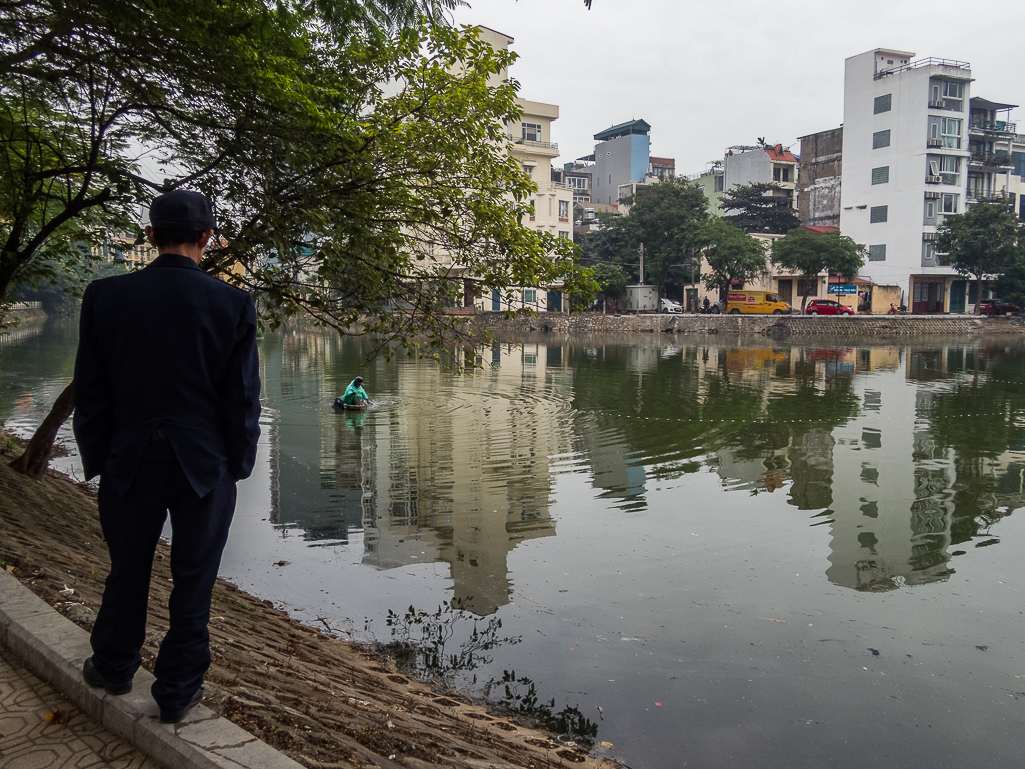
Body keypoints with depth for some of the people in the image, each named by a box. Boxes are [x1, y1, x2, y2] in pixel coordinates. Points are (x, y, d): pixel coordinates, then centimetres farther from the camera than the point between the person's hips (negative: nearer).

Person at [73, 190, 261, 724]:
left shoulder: (104, 296, -6)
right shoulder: (233, 304, -11)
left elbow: (90, 394, -1)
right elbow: (242, 399, -8)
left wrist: (98, 460, 10)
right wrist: (237, 465, 4)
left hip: (130, 463, 2)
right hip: (205, 465, -2)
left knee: (127, 570, 21)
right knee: (193, 579, 12)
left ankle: (114, 667, 43)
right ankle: (178, 690, 25)